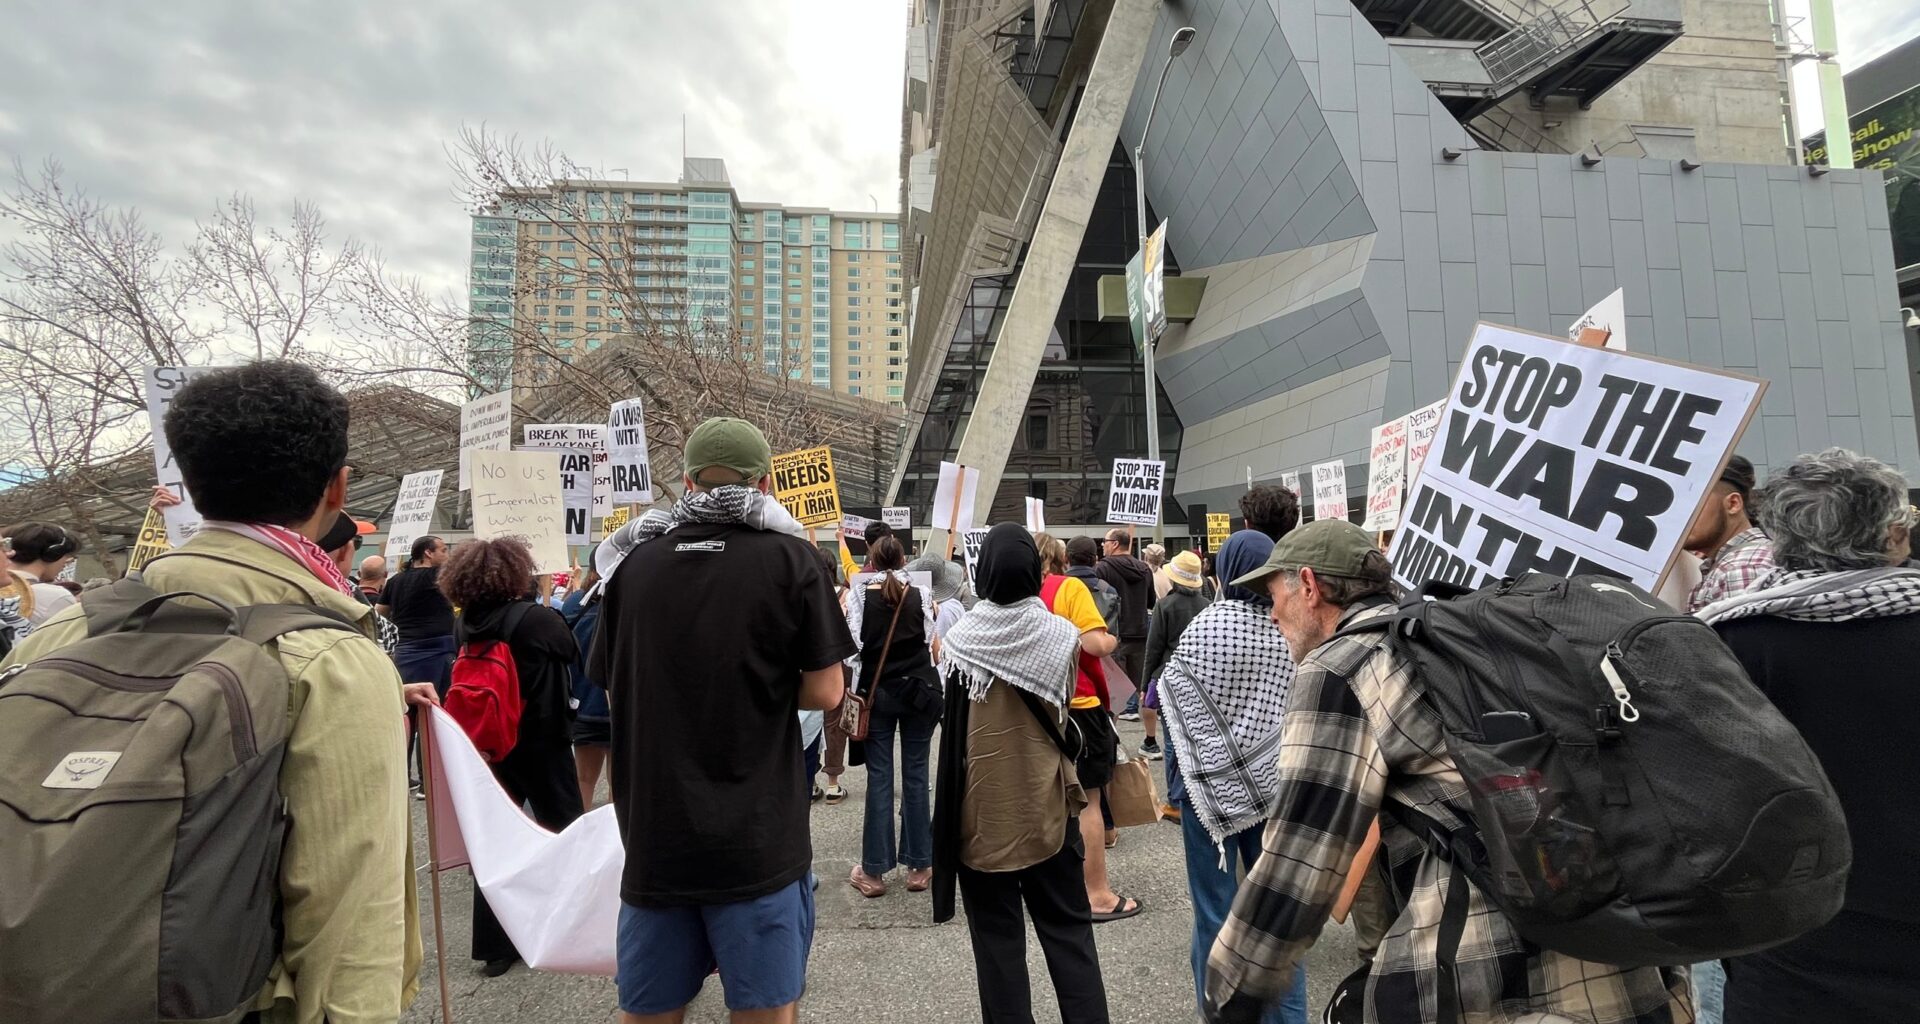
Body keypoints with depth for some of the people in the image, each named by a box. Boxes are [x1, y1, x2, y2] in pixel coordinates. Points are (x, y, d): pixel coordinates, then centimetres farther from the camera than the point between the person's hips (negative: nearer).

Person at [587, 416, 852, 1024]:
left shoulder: (633, 562, 1)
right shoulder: (789, 558, -9)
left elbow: (615, 694, 10)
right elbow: (825, 691, -8)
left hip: (654, 835, 4)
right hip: (756, 839, -3)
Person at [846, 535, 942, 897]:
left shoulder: (858, 597, -3)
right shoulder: (921, 596, -1)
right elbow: (935, 649, 1)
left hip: (875, 693, 0)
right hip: (919, 691, 1)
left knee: (879, 778, 5)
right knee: (915, 776, 8)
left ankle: (874, 871, 12)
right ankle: (919, 866, 16)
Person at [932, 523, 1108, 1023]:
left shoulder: (959, 639, -11)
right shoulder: (1062, 635, -10)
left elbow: (950, 723, 2)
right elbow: (1065, 711, 4)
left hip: (982, 810, -1)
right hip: (1046, 806, 1)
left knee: (997, 937, 13)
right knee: (1068, 931, 15)